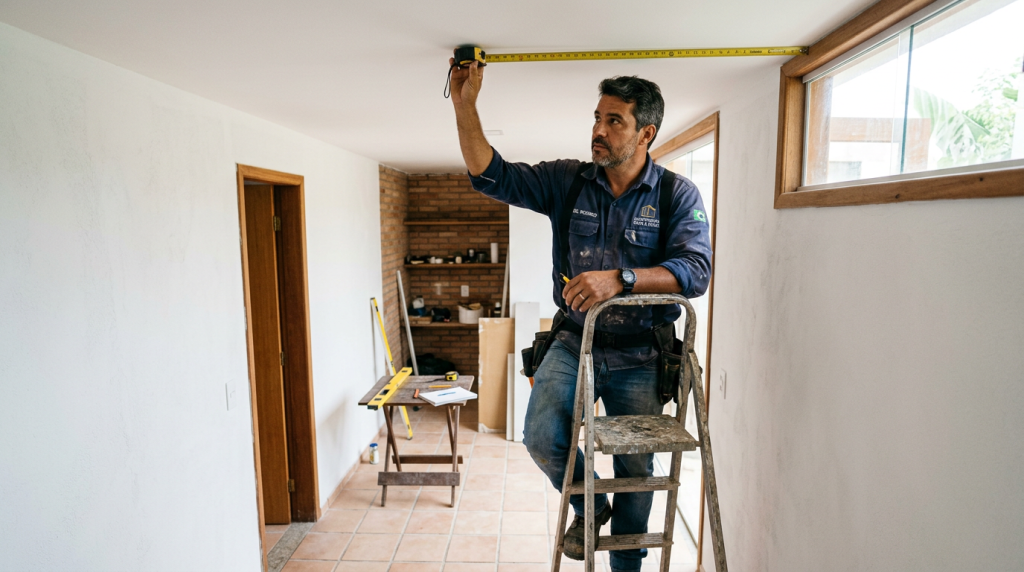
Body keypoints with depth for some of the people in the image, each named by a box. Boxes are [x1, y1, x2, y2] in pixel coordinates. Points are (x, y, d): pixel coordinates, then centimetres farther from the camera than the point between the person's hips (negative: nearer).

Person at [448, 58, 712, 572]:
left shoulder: (678, 195, -5)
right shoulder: (567, 181, 1)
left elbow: (695, 270, -18)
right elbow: (491, 176, -2)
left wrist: (620, 278, -31)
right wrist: (465, 106, -10)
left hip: (639, 356, -1)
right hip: (574, 342, 1)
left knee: (636, 470, 10)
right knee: (542, 437, -18)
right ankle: (589, 507, 18)